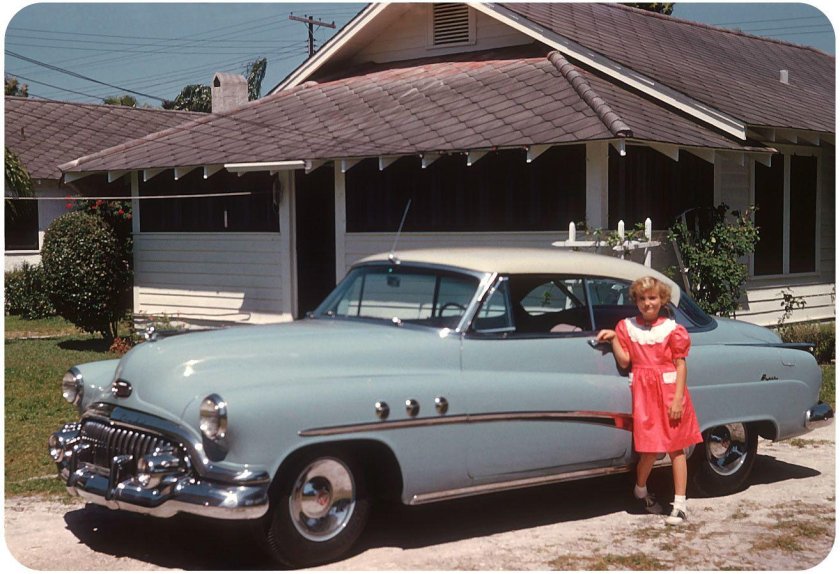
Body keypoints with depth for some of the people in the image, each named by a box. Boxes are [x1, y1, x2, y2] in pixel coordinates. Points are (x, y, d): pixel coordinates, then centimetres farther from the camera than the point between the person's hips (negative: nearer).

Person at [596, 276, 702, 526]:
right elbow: (624, 362, 1)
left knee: (676, 448, 3)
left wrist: (678, 399, -10)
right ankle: (641, 491, 27)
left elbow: (680, 365, -3)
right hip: (643, 392, 1)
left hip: (670, 392, -1)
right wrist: (614, 338, -12)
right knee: (650, 449, 0)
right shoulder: (627, 327, 6)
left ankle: (680, 504, 6)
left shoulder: (672, 329, -1)